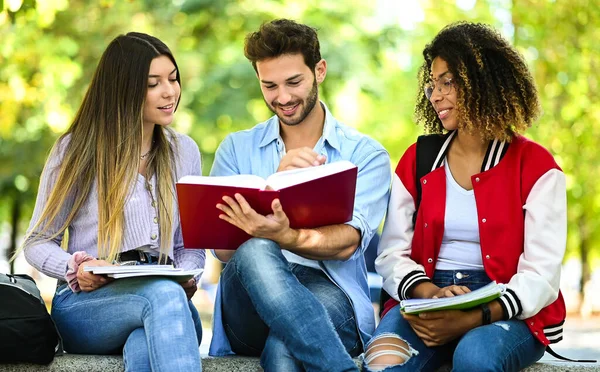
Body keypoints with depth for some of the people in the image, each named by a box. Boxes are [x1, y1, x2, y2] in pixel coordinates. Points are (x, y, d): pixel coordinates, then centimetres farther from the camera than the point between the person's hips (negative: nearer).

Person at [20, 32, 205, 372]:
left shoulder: (185, 152, 17)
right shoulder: (75, 151, 6)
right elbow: (38, 243, 9)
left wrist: (187, 276, -3)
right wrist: (77, 269, -14)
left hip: (169, 298, 2)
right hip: (84, 304, -2)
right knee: (163, 293, -40)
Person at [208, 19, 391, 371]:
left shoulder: (366, 155, 8)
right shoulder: (236, 149, 14)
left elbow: (346, 243, -10)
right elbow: (224, 248, 0)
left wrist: (283, 236, -32)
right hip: (251, 310, 4)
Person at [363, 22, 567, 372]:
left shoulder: (535, 166, 1)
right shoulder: (417, 160, 12)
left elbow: (541, 275, -7)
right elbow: (392, 253, 6)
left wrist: (472, 318, -22)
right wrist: (429, 294, -16)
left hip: (508, 311, -2)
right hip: (425, 301, 2)